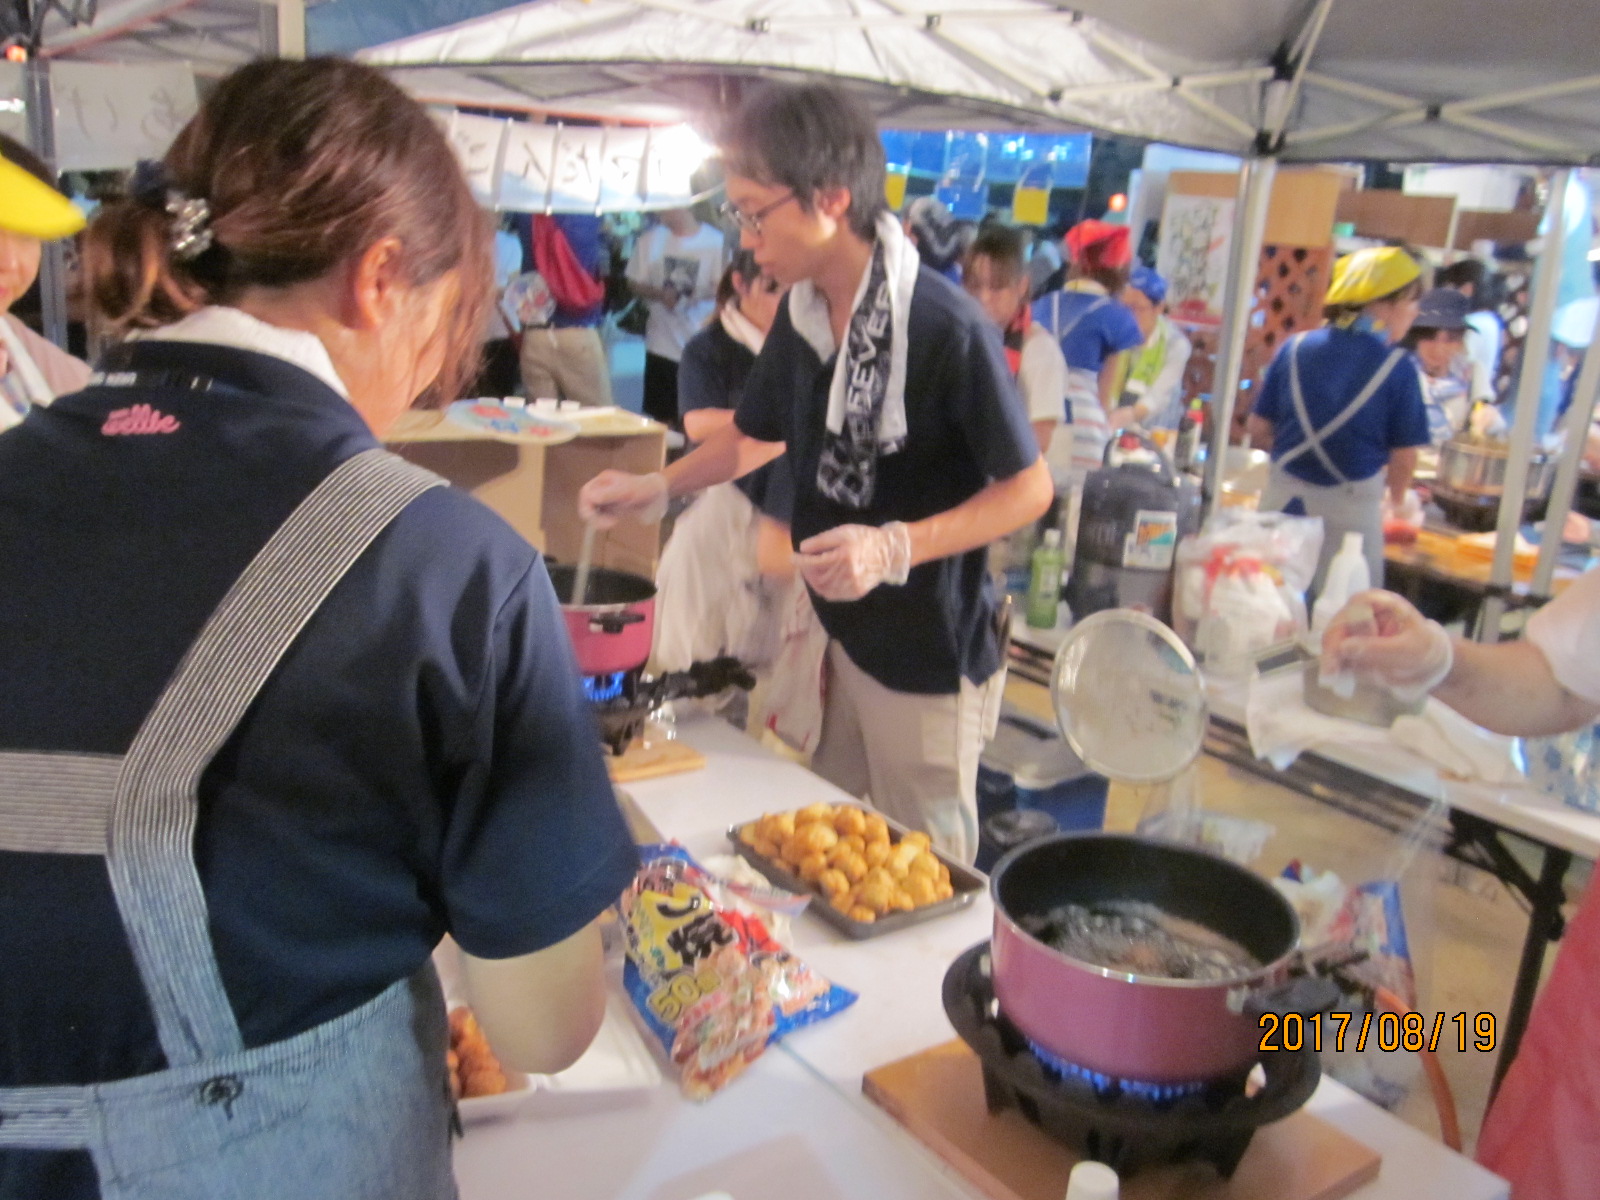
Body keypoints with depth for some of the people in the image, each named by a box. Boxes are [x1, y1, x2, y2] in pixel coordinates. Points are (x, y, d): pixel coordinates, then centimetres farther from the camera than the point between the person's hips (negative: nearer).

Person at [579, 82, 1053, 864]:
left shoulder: (946, 328, -24)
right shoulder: (803, 314, 0)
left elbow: (1027, 488, -17)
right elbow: (756, 434, 17)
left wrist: (895, 547, -29)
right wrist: (655, 489, 5)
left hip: (928, 659, -7)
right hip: (838, 635, 7)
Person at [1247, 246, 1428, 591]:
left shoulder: (1295, 347, -1)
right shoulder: (1396, 367, -9)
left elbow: (1259, 430, 2)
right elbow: (1404, 456, -6)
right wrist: (1397, 500, 15)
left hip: (1285, 497, 3)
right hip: (1351, 508, -3)